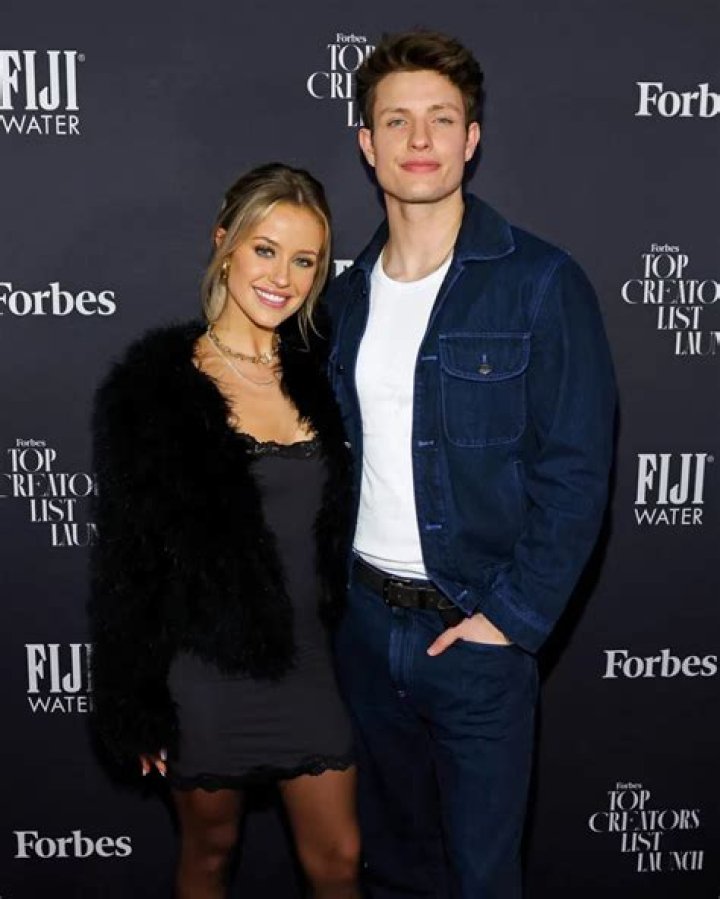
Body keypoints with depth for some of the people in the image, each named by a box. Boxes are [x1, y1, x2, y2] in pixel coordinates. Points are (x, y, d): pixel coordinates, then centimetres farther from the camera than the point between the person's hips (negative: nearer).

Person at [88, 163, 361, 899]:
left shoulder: (317, 376, 1)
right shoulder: (153, 387, -12)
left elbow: (335, 528, 8)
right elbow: (126, 559, -10)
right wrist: (137, 707, -8)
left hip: (308, 662, 4)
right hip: (206, 669, -3)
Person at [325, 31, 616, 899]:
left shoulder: (540, 283, -11)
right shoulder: (347, 293, 5)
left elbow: (575, 471, -13)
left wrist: (510, 617, -15)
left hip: (475, 630, -4)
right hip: (363, 619, 5)